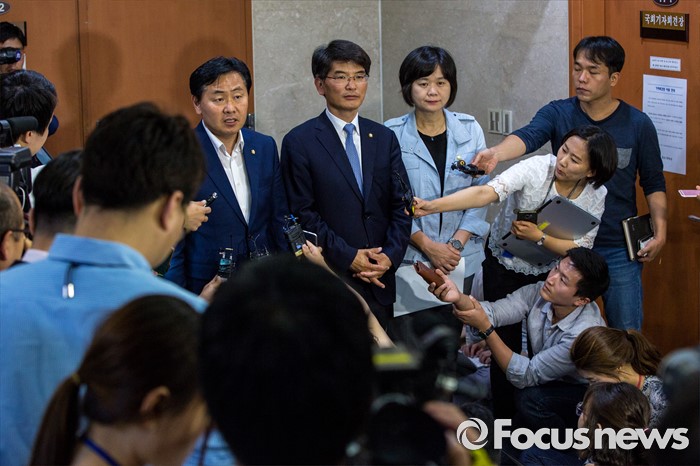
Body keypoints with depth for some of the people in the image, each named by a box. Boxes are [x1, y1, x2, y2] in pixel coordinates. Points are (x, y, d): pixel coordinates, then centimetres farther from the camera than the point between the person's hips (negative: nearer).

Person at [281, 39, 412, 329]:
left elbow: (401, 205, 9)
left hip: (380, 283, 4)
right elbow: (302, 214, -7)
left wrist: (391, 255, -7)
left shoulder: (384, 138, 12)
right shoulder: (299, 142, -3)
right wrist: (348, 257, -13)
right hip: (328, 281, -4)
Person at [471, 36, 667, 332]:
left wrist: (660, 232, -7)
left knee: (626, 335, 6)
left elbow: (653, 183, 5)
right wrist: (496, 153, -48)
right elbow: (528, 136, -27)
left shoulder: (638, 125, -4)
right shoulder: (557, 114, -6)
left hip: (619, 251, 0)